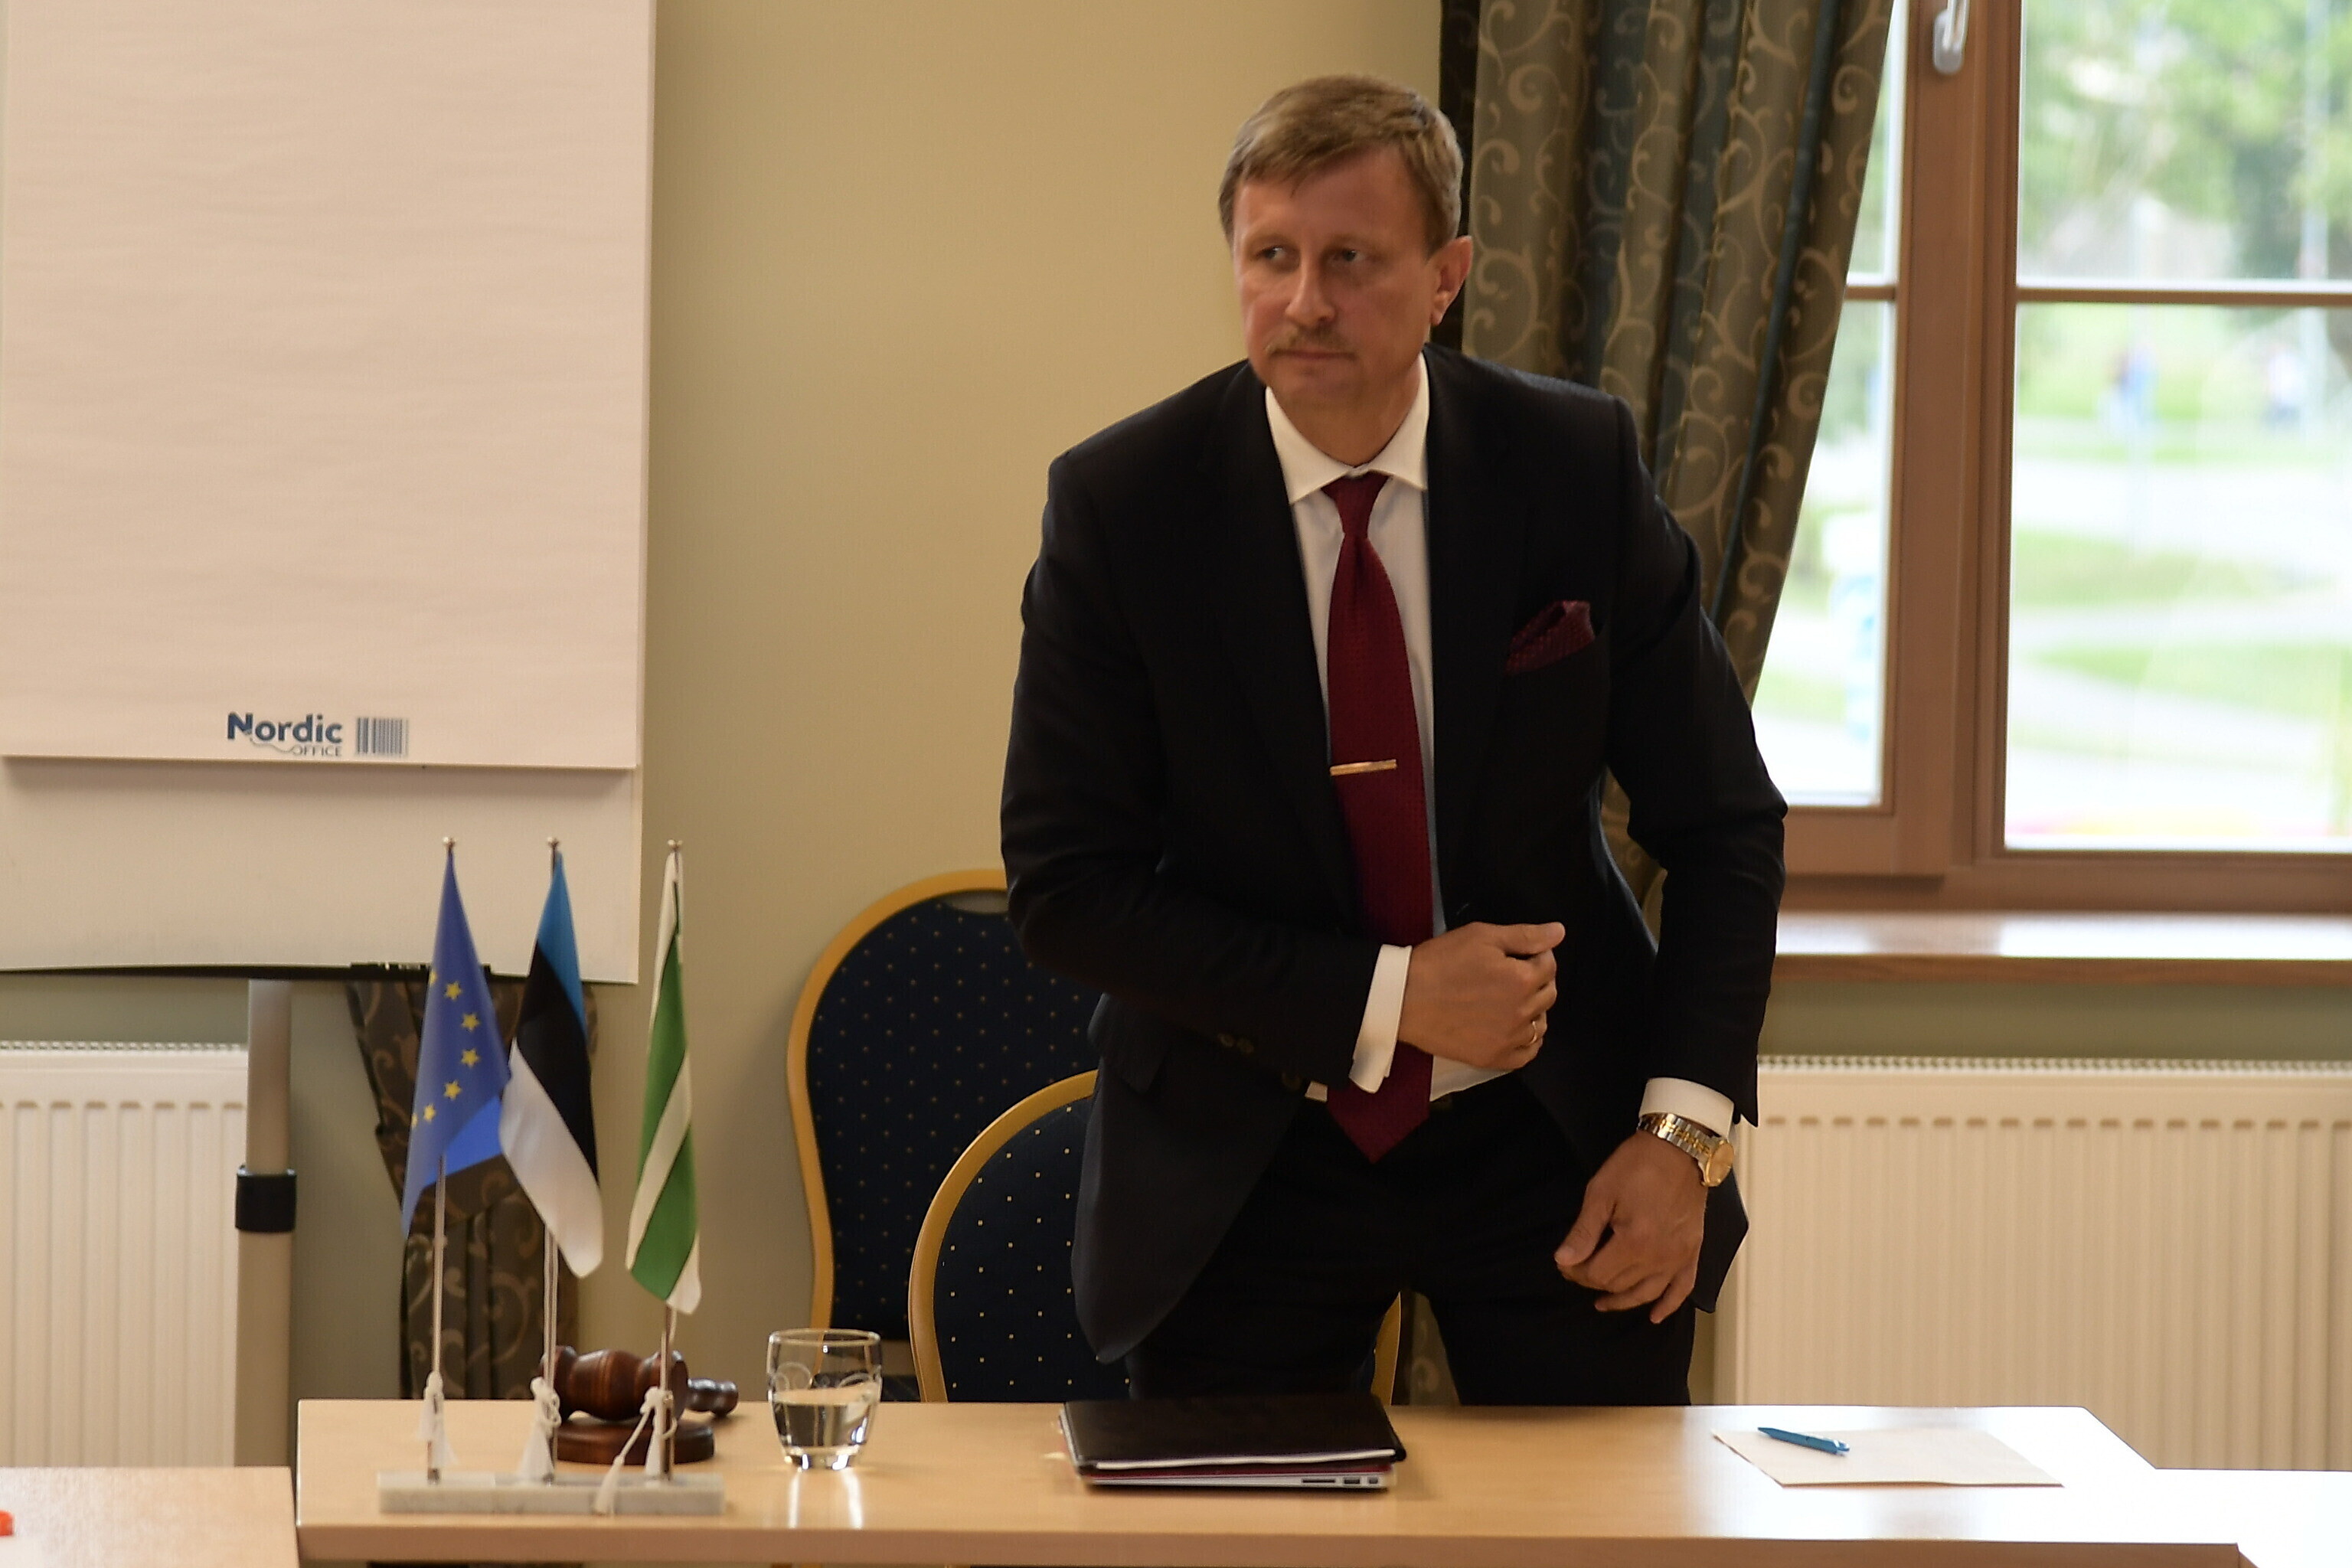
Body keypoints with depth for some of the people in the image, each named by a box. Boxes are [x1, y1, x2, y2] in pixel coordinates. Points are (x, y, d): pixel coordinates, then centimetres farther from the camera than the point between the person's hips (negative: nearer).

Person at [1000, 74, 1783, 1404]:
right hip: (1241, 1163, -1)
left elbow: (1723, 825, 0)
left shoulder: (1578, 468, -6)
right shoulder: (1121, 501, -10)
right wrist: (1384, 998, -19)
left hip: (1552, 1138, 1)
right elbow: (1066, 889, -11)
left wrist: (1684, 1129, -12)